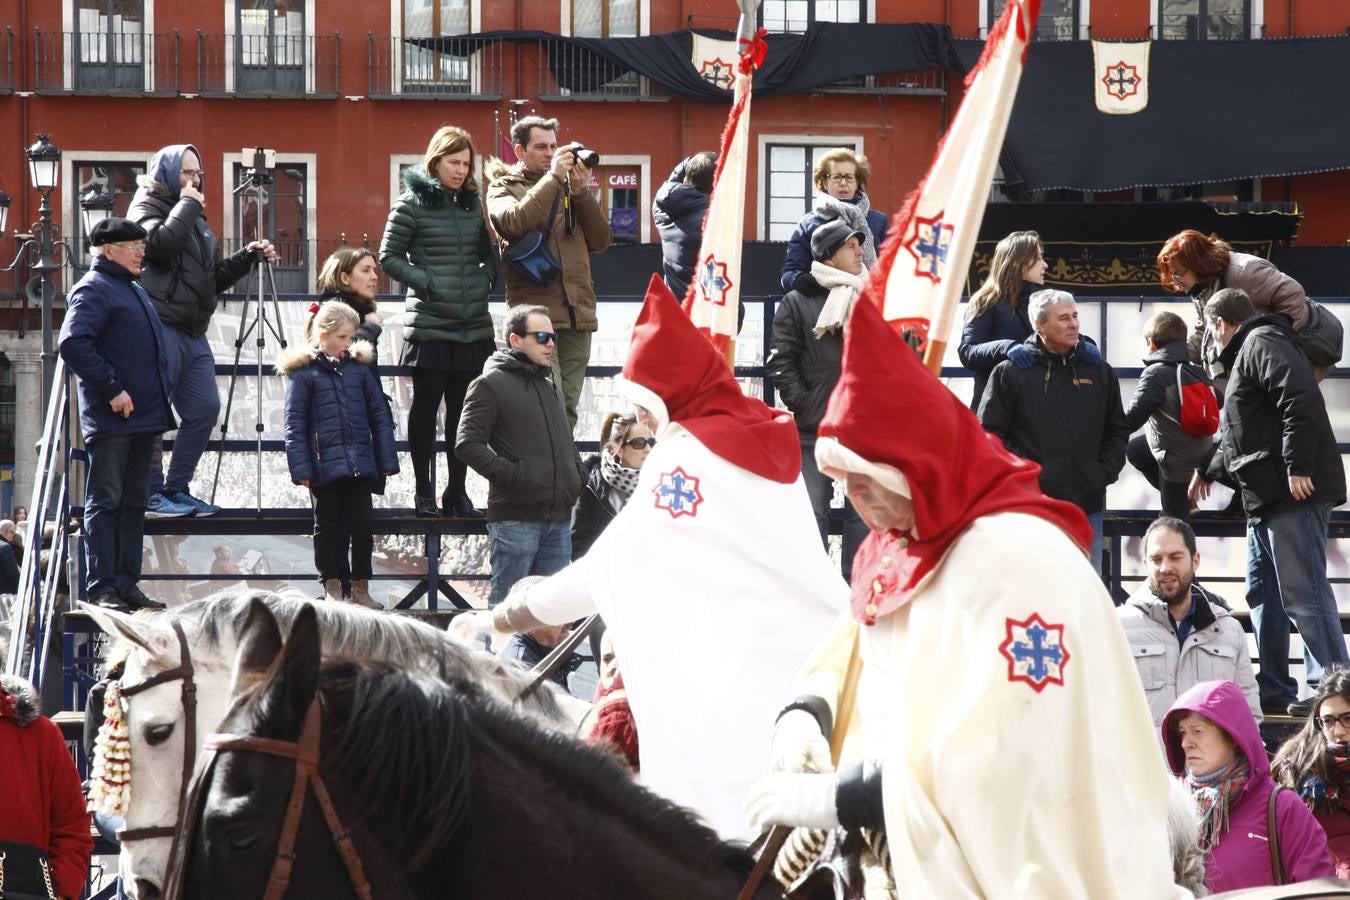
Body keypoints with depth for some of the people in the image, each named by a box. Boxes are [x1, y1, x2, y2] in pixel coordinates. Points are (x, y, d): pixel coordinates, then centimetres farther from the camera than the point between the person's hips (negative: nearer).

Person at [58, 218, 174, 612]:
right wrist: (112, 389, -22)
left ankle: (127, 583, 16)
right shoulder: (93, 289, -9)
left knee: (133, 503, 11)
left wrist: (162, 391, 15)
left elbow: (156, 349, 31)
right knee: (105, 502, -7)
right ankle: (102, 587, -6)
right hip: (111, 418, -9)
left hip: (143, 416, 9)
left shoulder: (135, 291, 21)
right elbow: (73, 344, -22)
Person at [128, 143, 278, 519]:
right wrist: (187, 205, -9)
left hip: (192, 332, 8)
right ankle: (152, 495, -7)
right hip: (160, 327, -8)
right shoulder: (146, 205, 1)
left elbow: (214, 278, 27)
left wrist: (247, 257, 14)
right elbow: (160, 243, -21)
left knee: (204, 410, 3)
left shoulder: (195, 218, 25)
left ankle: (176, 489, 11)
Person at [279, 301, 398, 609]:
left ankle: (361, 586, 15)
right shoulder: (303, 372, -3)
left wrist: (387, 460, 5)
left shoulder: (359, 367, 7)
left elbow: (380, 415, 10)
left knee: (361, 525, 5)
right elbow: (294, 424, -4)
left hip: (360, 464, 3)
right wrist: (301, 468, -10)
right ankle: (331, 586, 18)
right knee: (327, 527, 9)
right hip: (324, 465, -3)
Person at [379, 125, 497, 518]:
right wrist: (425, 282, -13)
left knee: (464, 408, 6)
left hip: (473, 324, 5)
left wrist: (485, 279, 3)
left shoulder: (473, 202, 11)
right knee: (426, 405, 0)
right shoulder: (412, 202, -4)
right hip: (428, 323, -5)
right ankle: (424, 492, 7)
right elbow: (389, 257, -3)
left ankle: (457, 491, 13)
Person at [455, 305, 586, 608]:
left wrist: (577, 478, 14)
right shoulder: (491, 384, -2)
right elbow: (467, 445, -11)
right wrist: (513, 475, -18)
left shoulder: (551, 389, 23)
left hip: (558, 518, 7)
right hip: (516, 517, -7)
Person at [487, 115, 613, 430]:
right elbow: (515, 221, -16)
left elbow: (602, 240, 10)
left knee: (568, 408, 7)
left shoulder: (568, 187, 18)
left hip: (578, 313, 5)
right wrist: (553, 177, -12)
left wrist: (581, 191, -2)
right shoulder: (503, 188, 8)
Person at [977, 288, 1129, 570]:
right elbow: (990, 432, -1)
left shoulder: (1100, 372, 10)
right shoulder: (1010, 372, -1)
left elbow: (1118, 431, 17)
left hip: (1087, 505, 4)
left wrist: (1104, 473, 3)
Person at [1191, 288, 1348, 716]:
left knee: (1303, 592, -12)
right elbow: (1238, 433, 40)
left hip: (1296, 492, -11)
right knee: (1263, 593, 15)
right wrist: (1209, 470, 51)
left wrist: (1298, 467, -25)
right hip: (1265, 500, 11)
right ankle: (1272, 689, 20)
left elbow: (1301, 399, -22)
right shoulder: (1245, 353, 27)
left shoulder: (1263, 344, -6)